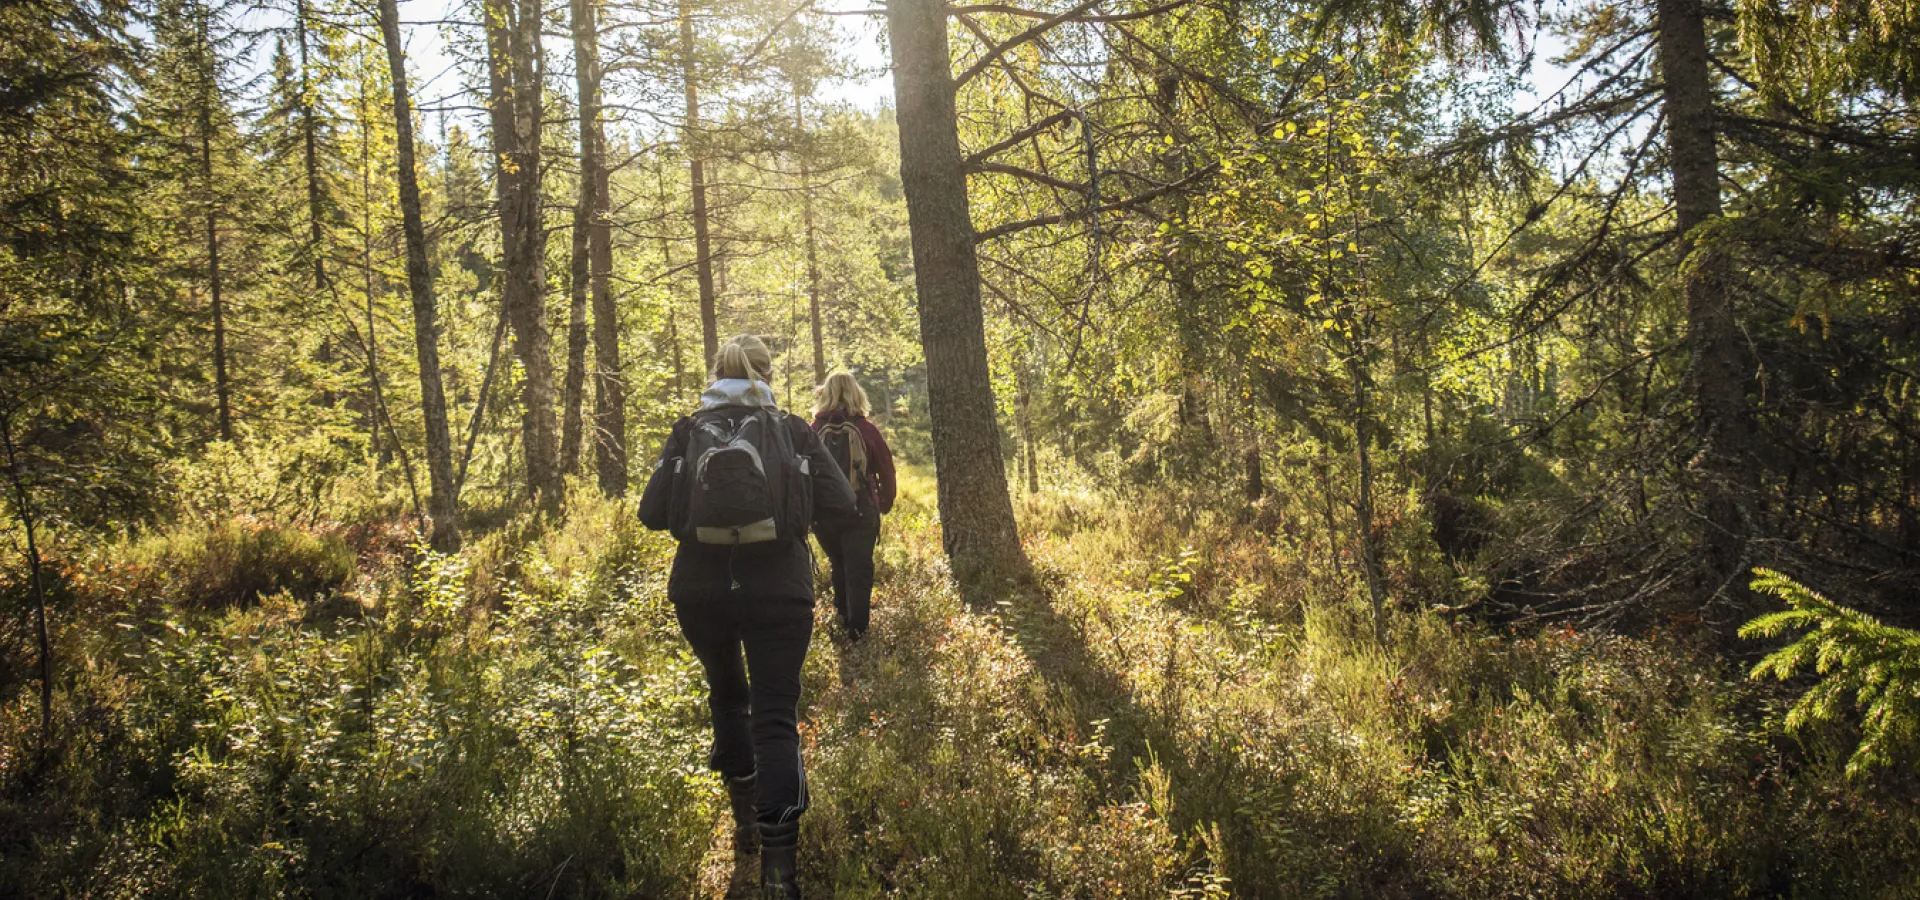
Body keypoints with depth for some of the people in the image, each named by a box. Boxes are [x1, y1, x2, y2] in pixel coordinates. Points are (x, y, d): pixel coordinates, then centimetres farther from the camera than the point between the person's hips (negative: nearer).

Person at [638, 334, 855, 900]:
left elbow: (652, 513, -1)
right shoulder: (792, 430, 2)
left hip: (701, 592, 2)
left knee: (727, 694, 26)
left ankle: (745, 816, 33)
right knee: (776, 717, 0)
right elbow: (840, 504, -3)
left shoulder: (688, 432, 4)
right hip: (779, 591, -2)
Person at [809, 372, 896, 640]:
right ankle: (857, 628, -2)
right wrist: (885, 504, 15)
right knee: (859, 570, 3)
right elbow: (886, 470, 0)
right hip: (861, 512, -2)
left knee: (839, 566, 21)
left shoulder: (814, 431, -4)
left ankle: (843, 617, 29)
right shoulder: (867, 430, -6)